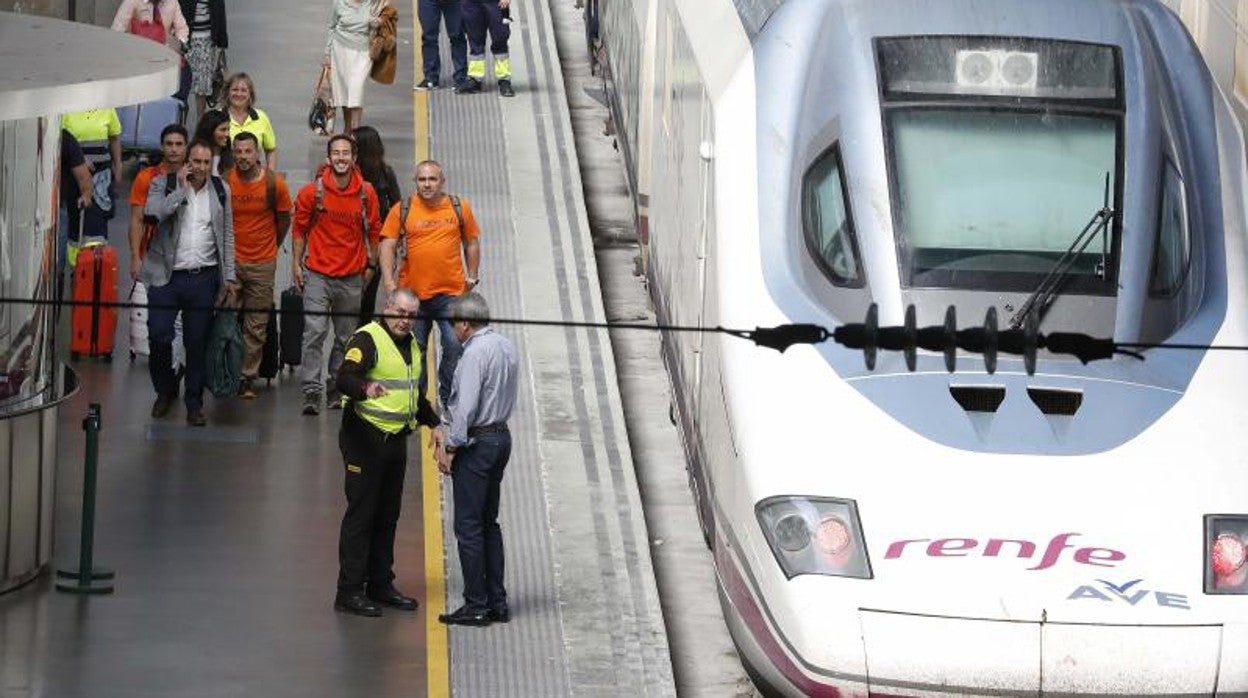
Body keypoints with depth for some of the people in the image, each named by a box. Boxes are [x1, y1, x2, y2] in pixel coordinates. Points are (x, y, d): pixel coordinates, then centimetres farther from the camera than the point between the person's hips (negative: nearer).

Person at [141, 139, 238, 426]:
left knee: (197, 343, 4)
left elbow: (227, 237, 12)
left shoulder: (220, 190, 8)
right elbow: (155, 211, -21)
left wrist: (229, 277, 8)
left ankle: (194, 404, 14)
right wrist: (182, 188, -15)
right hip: (167, 276, -2)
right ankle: (165, 391, 20)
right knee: (159, 337, -4)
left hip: (203, 279, 2)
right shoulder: (162, 184, 1)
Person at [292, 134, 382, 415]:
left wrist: (371, 265, 11)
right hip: (318, 274, -2)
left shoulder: (366, 193, 0)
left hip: (352, 276, 2)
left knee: (346, 337, 9)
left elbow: (373, 231, 11)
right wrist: (296, 264, 2)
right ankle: (311, 392, -13)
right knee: (314, 333, -12)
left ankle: (338, 389, 20)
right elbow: (300, 229, 4)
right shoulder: (313, 191, -5)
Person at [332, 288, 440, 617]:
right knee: (361, 514, -7)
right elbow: (345, 378, -28)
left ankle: (380, 584, 22)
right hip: (365, 438, -8)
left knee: (387, 516, 13)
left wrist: (433, 422, 24)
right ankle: (350, 590, -5)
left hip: (396, 439, 8)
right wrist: (366, 388, -47)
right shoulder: (367, 339, -11)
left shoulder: (411, 345, 16)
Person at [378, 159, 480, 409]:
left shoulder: (459, 208, 5)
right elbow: (387, 245, -1)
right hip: (412, 293, 0)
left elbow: (471, 243, 15)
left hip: (451, 293, 0)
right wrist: (388, 280, -10)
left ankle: (448, 400, 3)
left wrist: (472, 277, 11)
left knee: (454, 345, -9)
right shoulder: (402, 210, 0)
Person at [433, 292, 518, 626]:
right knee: (489, 521, 16)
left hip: (476, 444, -9)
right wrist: (445, 426, 14)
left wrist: (450, 447, -14)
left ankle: (476, 606, -1)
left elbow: (466, 407, -22)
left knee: (468, 525, -3)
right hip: (501, 437, 9)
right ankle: (497, 602, 18)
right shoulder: (506, 346, 10)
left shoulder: (475, 353, -19)